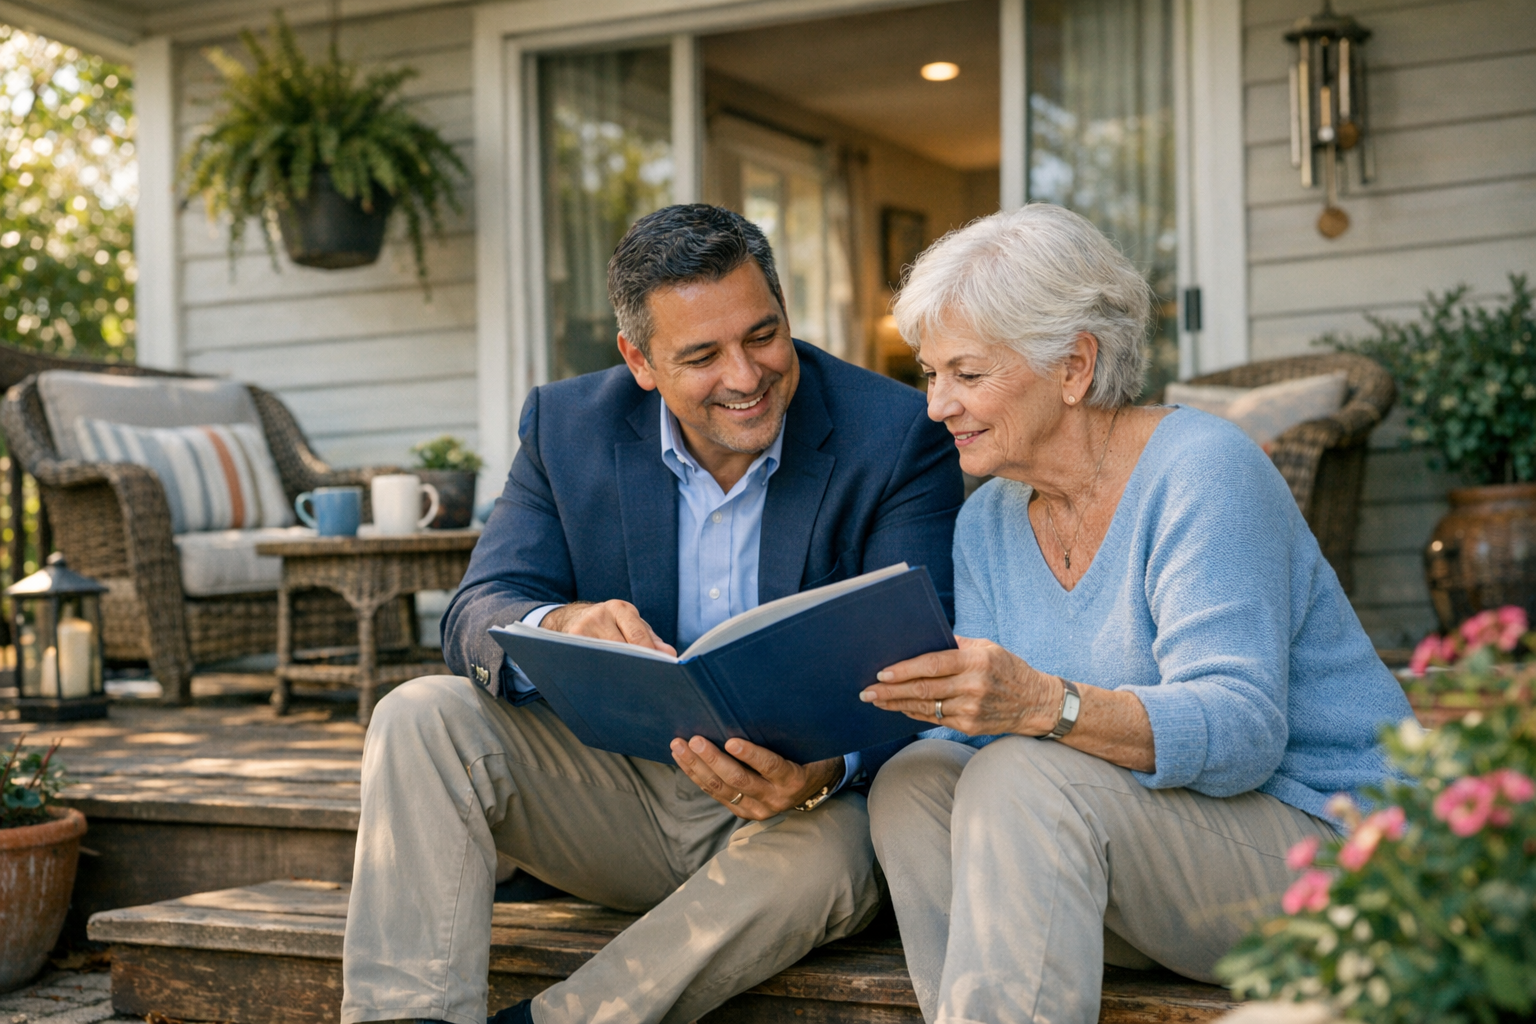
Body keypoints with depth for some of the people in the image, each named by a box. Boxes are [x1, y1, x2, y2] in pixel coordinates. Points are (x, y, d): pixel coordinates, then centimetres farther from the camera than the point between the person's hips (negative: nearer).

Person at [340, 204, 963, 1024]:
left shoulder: (897, 438, -12)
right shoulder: (567, 427, -2)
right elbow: (476, 617, -9)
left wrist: (824, 770, -40)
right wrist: (559, 627, -36)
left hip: (799, 806, -2)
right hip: (616, 793, 3)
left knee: (822, 855, -37)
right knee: (421, 717, -19)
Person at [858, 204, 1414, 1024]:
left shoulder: (1202, 471, -14)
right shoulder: (989, 523, 8)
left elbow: (1240, 730, -25)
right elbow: (977, 734, 1)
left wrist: (1046, 705, -40)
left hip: (1326, 838, -6)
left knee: (1026, 781, -29)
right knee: (913, 783, -17)